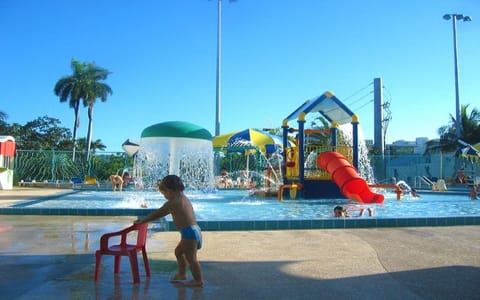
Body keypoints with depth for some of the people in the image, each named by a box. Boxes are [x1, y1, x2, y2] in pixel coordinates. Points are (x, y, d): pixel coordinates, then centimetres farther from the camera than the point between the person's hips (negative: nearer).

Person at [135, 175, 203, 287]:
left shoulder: (172, 203, -13)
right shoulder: (183, 198, 13)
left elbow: (156, 214, -6)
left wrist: (141, 221, 2)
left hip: (189, 232, -11)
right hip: (194, 230, 11)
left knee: (191, 257, 0)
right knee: (179, 251, 25)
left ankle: (198, 280, 8)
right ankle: (182, 274, 38)